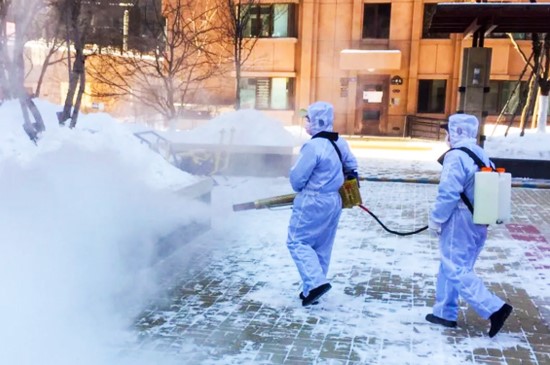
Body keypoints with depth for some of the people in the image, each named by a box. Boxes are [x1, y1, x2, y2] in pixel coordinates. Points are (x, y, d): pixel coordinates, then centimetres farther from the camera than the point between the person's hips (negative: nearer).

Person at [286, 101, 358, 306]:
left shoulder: (313, 146, -21)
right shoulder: (340, 143, 5)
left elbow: (297, 178, -17)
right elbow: (352, 167, 18)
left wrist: (301, 190, 4)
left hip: (312, 203, -9)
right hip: (334, 201, 9)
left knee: (297, 241, 2)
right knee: (322, 247, 14)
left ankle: (315, 283, -9)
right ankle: (313, 288, 22)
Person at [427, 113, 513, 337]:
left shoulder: (456, 156, -17)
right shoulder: (481, 155, 11)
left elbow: (448, 194, -23)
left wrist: (435, 219, -12)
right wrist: (481, 217, 21)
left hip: (459, 223, -9)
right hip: (478, 222, 9)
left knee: (456, 270, -4)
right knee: (450, 268, 16)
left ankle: (494, 309, -8)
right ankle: (445, 313, 23)